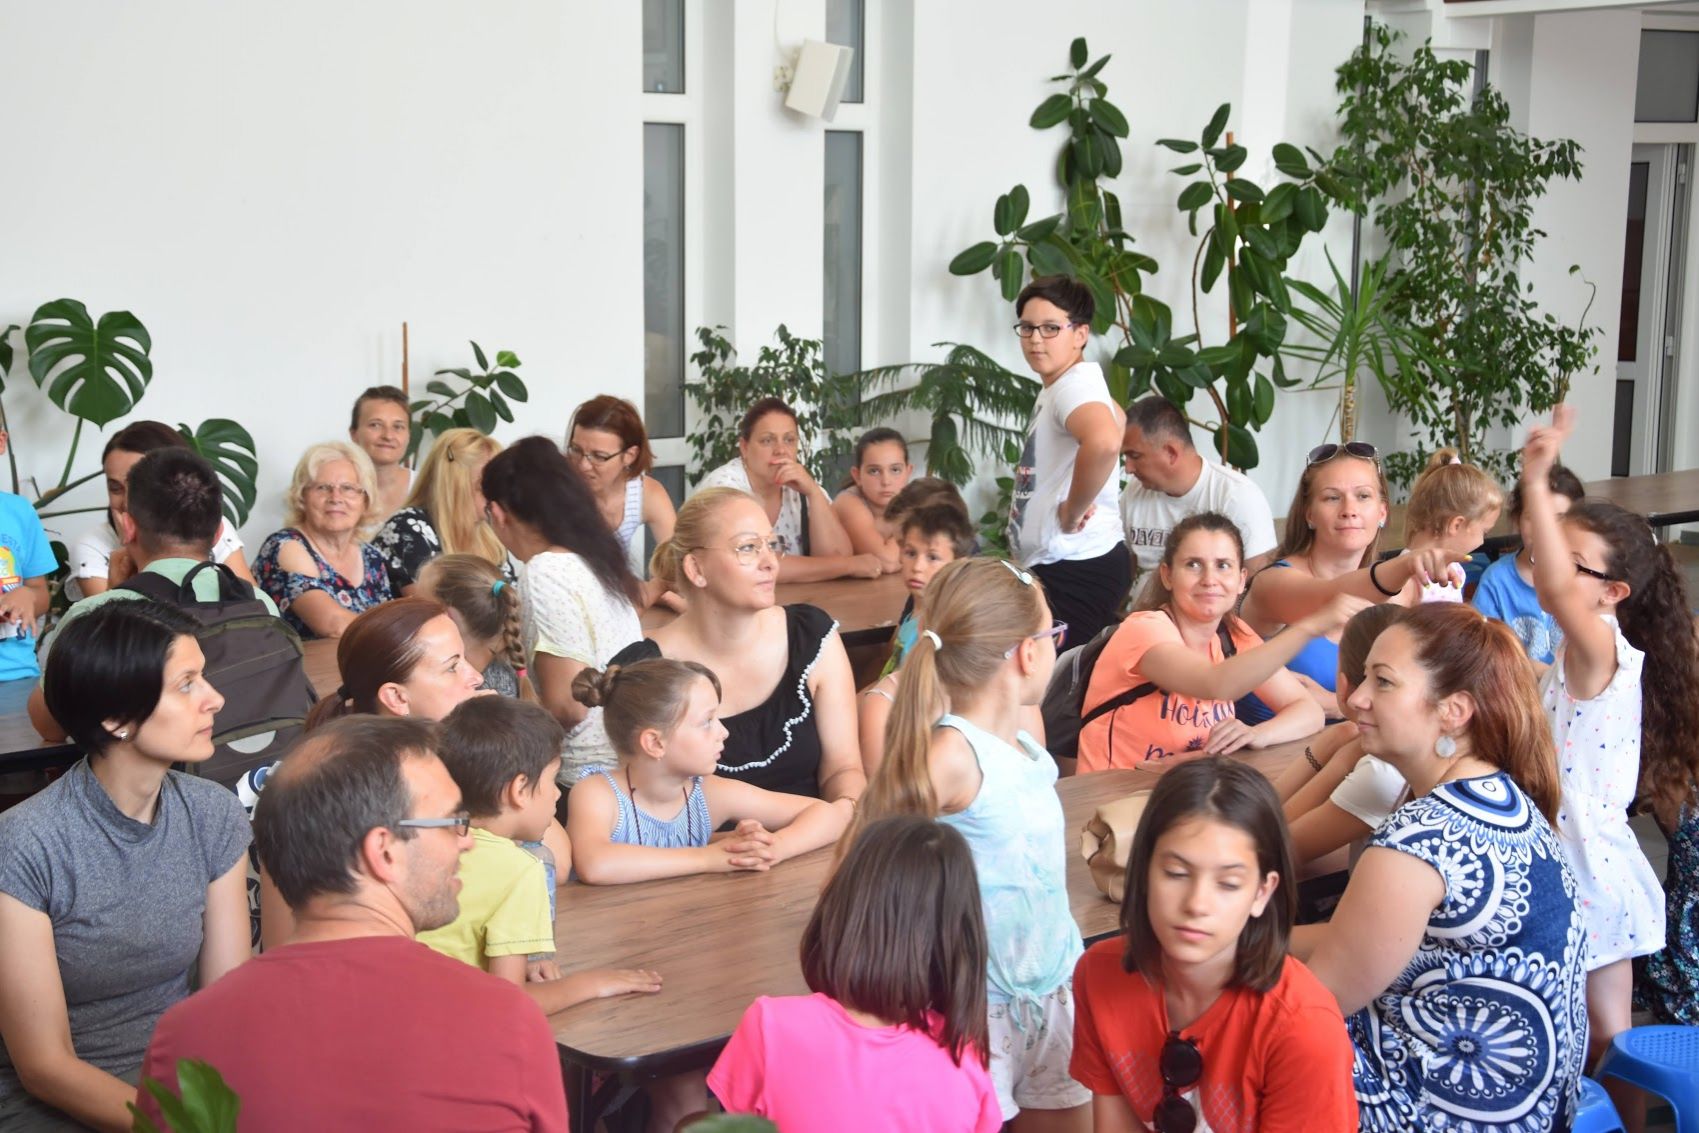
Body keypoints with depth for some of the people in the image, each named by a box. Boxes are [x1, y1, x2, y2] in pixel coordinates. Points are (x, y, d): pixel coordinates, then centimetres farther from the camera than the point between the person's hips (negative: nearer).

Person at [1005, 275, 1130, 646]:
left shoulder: (1075, 384, -15)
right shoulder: (1059, 386, 16)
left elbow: (1104, 442, -39)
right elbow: (1117, 418, 38)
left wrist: (1072, 512, -24)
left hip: (1076, 570, -11)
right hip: (1054, 565, 11)